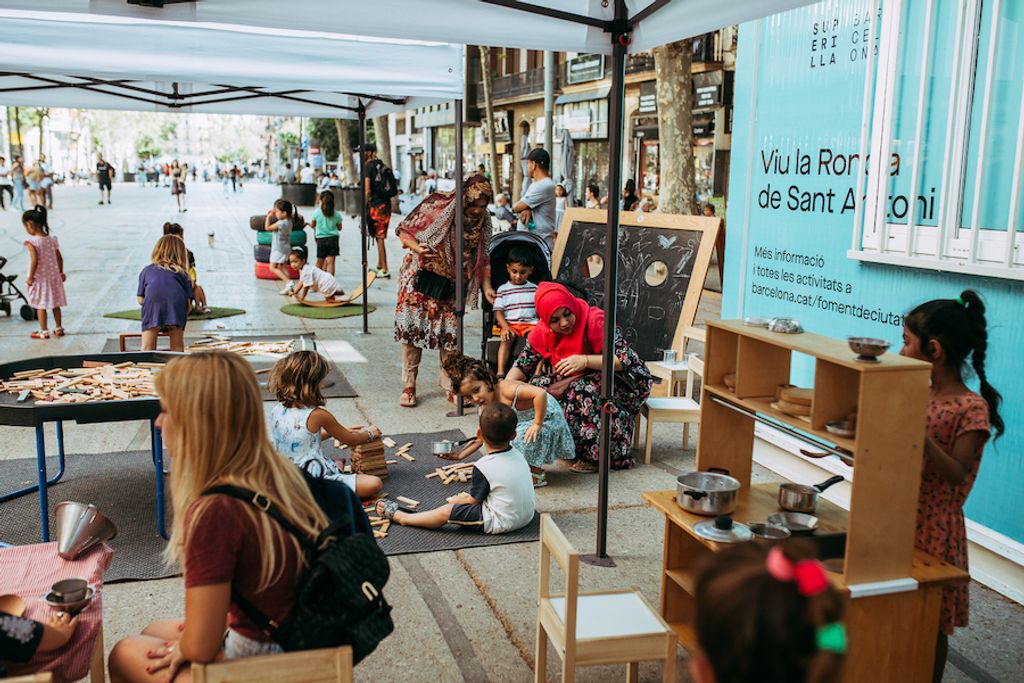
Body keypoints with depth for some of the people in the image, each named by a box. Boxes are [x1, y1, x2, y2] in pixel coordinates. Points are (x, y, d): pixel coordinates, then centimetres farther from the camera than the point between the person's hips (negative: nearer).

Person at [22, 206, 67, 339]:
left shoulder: (32, 241, -16)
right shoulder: (52, 239, 0)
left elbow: (34, 260, -23)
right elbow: (59, 258, 4)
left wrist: (30, 277, -15)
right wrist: (61, 273, 14)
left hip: (39, 278, -5)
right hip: (54, 277, 5)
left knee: (40, 305, 5)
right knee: (55, 304, 15)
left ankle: (44, 331, 10)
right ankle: (59, 328, 21)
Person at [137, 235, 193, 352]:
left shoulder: (147, 270, 31)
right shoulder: (182, 273, 29)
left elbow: (140, 299, 21)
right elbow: (189, 300, 17)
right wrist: (184, 315, 34)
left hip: (153, 299, 0)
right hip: (177, 299, 0)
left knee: (147, 346, 2)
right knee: (177, 345, 9)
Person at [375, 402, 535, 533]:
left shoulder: (483, 467, -20)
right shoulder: (518, 455, 0)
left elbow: (474, 500, -9)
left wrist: (459, 500, 15)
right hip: (528, 514, 8)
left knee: (447, 511, 1)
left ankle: (400, 516, 16)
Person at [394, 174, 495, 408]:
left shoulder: (482, 222, -1)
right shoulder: (437, 205, -15)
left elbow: (482, 258, 7)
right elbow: (404, 230, -8)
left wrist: (486, 286, -4)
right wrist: (417, 248, -27)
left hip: (449, 287, 3)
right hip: (419, 278, -3)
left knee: (450, 334, 2)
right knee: (412, 328, -1)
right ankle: (409, 386, 11)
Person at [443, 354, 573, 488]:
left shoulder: (506, 389, -33)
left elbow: (540, 393, -44)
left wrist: (537, 424, -37)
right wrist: (459, 456, -4)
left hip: (549, 417, -9)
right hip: (527, 421, 9)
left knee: (523, 435, -27)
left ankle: (537, 476, -6)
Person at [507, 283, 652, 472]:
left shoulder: (595, 321, -25)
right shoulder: (543, 330, -8)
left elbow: (626, 359, -28)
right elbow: (523, 364, -3)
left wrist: (585, 361, -39)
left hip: (626, 381, -6)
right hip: (579, 379, 7)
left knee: (582, 391, -34)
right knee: (540, 384, -16)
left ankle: (595, 455, -20)